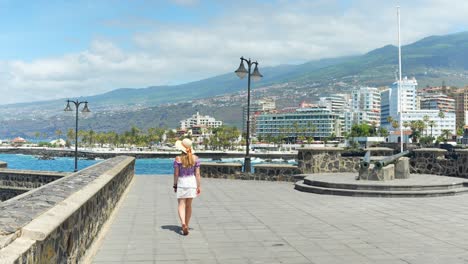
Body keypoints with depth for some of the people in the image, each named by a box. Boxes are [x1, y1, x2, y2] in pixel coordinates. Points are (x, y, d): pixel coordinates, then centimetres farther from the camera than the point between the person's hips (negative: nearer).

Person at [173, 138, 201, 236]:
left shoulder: (178, 158, -10)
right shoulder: (195, 158, -3)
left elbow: (176, 174, -8)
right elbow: (197, 174, -2)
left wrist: (175, 185, 4)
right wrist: (198, 186, 4)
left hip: (181, 183, -3)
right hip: (192, 182, 3)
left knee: (181, 205, 1)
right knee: (188, 205, 14)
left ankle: (183, 223, -22)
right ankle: (186, 225, 24)